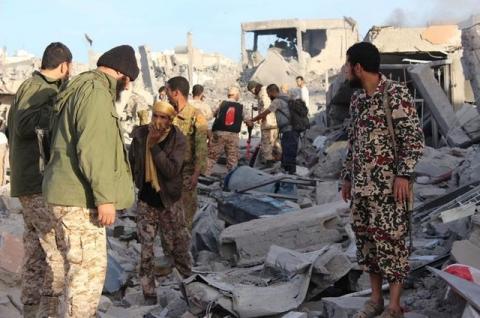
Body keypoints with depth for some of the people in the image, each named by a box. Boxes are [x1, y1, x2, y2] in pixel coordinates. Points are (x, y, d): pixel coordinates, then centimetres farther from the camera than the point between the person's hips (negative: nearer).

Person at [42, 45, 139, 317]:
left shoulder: (81, 88, 19)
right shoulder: (96, 91, -15)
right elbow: (93, 149, -24)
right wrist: (104, 197, -23)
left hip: (72, 196, 11)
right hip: (79, 199, -11)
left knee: (82, 269, 18)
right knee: (90, 269, -6)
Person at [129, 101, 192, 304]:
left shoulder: (178, 140, -13)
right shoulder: (140, 135, -4)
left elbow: (171, 170, -25)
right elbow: (131, 163, 11)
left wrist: (154, 146, -26)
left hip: (169, 202, -2)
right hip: (146, 201, 2)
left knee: (178, 248, 9)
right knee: (146, 252, 4)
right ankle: (149, 295, 15)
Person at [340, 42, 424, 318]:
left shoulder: (397, 94, -10)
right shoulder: (357, 99, 12)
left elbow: (414, 137, -13)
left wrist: (404, 174, -20)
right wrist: (348, 177, 19)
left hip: (389, 184, -7)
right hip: (362, 185, 7)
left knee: (390, 241, -3)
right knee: (367, 240, 11)